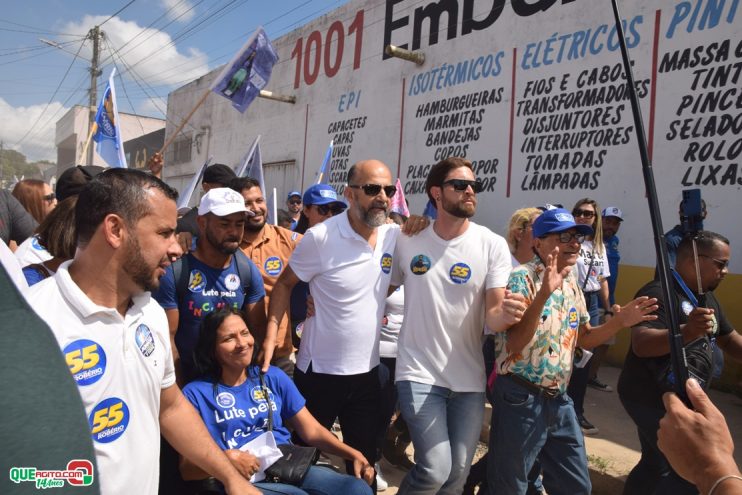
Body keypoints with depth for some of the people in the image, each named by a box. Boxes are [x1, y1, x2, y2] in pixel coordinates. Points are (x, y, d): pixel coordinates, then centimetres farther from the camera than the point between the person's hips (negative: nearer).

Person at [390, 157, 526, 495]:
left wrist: (506, 314, -35)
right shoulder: (407, 240, -3)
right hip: (419, 373, -1)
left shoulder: (492, 245, -7)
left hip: (469, 378, 2)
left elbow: (492, 317, -11)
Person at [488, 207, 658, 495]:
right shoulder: (522, 279, -17)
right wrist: (544, 293, -37)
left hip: (559, 400, 8)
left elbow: (584, 339, 17)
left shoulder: (571, 283, 8)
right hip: (520, 399, -8)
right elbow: (514, 344, -28)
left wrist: (619, 322, 0)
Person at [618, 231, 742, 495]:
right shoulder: (659, 293, -21)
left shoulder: (707, 298, 10)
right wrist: (687, 332, -49)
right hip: (652, 398, -10)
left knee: (655, 466, 20)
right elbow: (640, 344, -34)